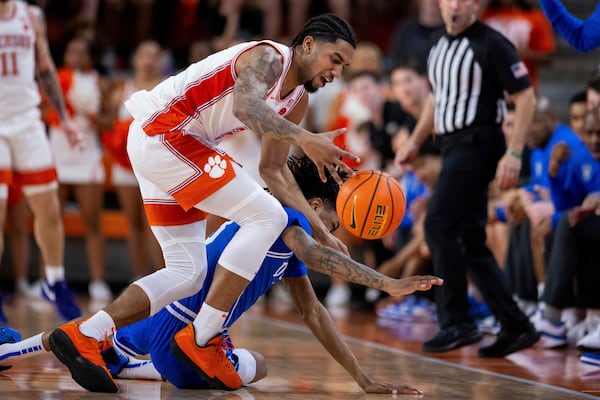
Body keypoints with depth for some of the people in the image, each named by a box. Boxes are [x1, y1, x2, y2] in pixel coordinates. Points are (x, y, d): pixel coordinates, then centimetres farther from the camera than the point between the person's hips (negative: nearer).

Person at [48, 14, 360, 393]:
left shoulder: (298, 99, 15)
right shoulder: (269, 57, -14)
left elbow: (274, 169, 22)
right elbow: (245, 105, -36)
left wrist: (319, 229, 14)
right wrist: (304, 138, -49)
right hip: (166, 133, -11)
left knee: (187, 274, 9)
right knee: (266, 217, -15)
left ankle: (83, 335, 4)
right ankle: (201, 340, -13)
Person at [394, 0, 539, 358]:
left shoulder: (492, 44, -11)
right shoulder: (439, 42, 14)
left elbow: (526, 97, -12)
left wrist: (514, 154, -19)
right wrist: (415, 142, 22)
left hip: (477, 144, -9)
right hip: (454, 145, 9)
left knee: (438, 225, -15)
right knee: (470, 239, 7)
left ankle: (457, 322, -10)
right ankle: (516, 326, 11)